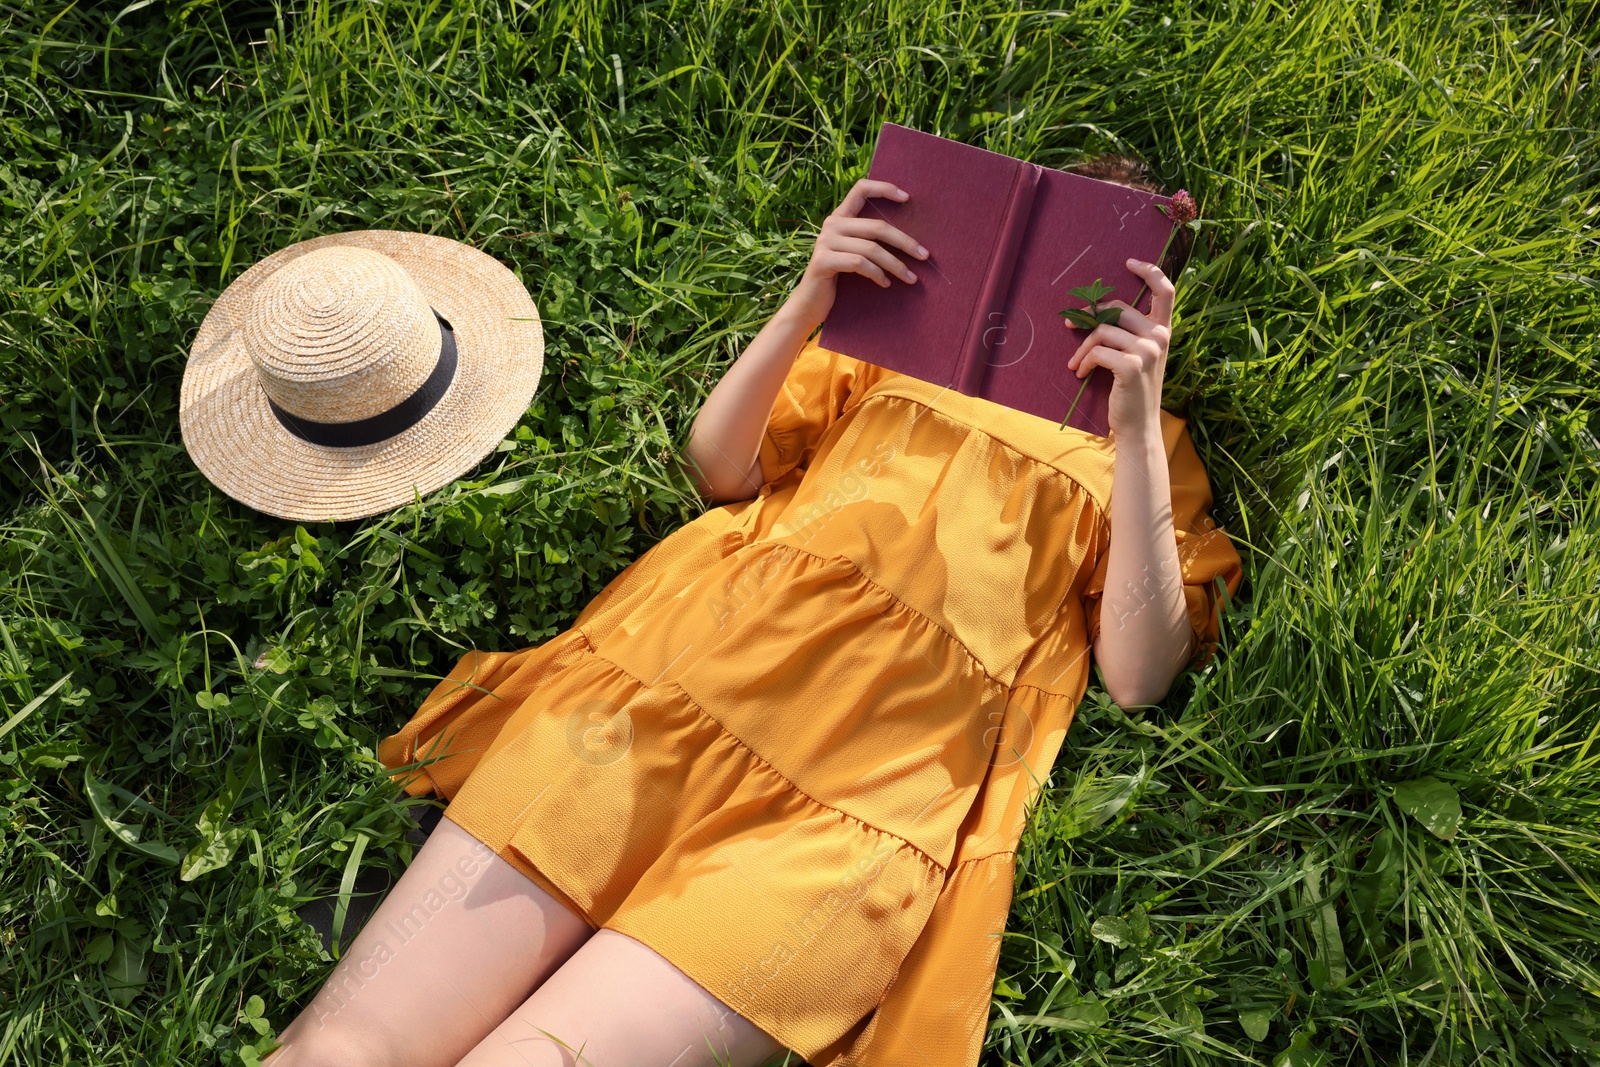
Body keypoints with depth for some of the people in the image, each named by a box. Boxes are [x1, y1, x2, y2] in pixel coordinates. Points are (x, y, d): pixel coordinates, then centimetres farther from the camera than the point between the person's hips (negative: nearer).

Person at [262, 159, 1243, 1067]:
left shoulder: (1148, 445, 18)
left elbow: (1137, 675, 4)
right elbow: (720, 468, 16)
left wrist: (1138, 424, -3)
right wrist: (811, 300, 2)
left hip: (852, 803, -2)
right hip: (673, 672, 3)